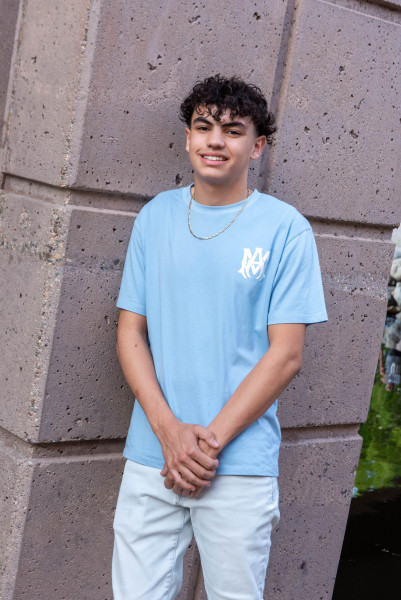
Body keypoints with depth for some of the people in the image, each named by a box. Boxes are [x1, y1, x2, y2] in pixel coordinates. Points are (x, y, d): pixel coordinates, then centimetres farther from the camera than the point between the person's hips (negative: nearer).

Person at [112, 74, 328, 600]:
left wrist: (209, 440, -12)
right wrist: (169, 429, -9)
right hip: (150, 458, 3)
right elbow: (131, 333, 5)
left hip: (240, 467, -2)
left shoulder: (285, 228, -3)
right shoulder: (156, 216, 7)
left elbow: (286, 355, -7)